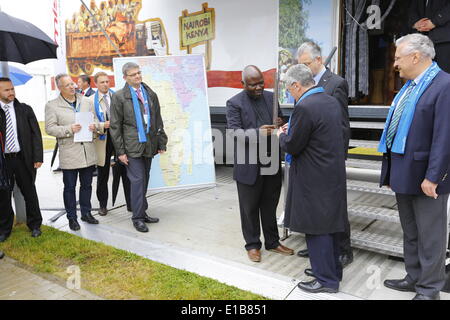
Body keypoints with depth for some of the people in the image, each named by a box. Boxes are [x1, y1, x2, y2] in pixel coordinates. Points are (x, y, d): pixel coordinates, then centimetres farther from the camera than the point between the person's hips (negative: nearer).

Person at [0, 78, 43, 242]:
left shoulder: (25, 109, 1)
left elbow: (35, 134, 0)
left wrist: (38, 157, -6)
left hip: (23, 159, 0)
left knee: (29, 192, 11)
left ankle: (34, 225, 27)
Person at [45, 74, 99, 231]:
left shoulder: (86, 101, 10)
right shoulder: (52, 105, -1)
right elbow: (49, 128, -6)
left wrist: (94, 126, -7)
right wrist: (69, 129, -19)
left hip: (88, 152, 4)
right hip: (69, 153, -3)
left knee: (86, 185, 14)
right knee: (70, 187, 5)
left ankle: (86, 213, 28)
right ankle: (72, 217, 17)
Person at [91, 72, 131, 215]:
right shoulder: (91, 100, 1)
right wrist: (103, 125, -20)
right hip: (103, 140, -1)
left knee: (125, 172, 2)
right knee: (102, 175, 11)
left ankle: (130, 203, 12)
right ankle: (103, 205, 25)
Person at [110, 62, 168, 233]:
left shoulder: (151, 94, 11)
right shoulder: (119, 97, -2)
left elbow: (158, 121, 13)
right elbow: (115, 126, -3)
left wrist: (161, 143, 9)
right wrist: (120, 151, -7)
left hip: (149, 145, 5)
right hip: (132, 146, -5)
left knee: (144, 180, 12)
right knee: (137, 180, -7)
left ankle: (142, 213, 24)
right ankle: (138, 217, 4)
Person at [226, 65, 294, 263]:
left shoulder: (271, 97, 9)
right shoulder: (234, 103, -6)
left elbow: (281, 121, 17)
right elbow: (234, 132, -15)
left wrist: (280, 124, -8)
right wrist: (258, 132, -30)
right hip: (249, 166, -4)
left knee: (270, 206, 16)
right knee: (250, 207, 9)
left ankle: (272, 242, 32)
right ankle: (252, 245, 26)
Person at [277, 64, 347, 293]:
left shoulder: (305, 107, -21)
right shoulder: (331, 101, 7)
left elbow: (291, 147, -17)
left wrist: (282, 135, 4)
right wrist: (293, 130, 14)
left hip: (315, 179, -9)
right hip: (334, 174, 9)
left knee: (316, 228, 3)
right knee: (330, 224, 19)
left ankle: (326, 279, 14)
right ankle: (332, 269, 33)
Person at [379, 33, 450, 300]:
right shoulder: (409, 86, 12)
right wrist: (391, 170, 15)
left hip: (425, 176, -8)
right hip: (404, 173, 9)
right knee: (410, 233, 20)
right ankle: (414, 278, 35)